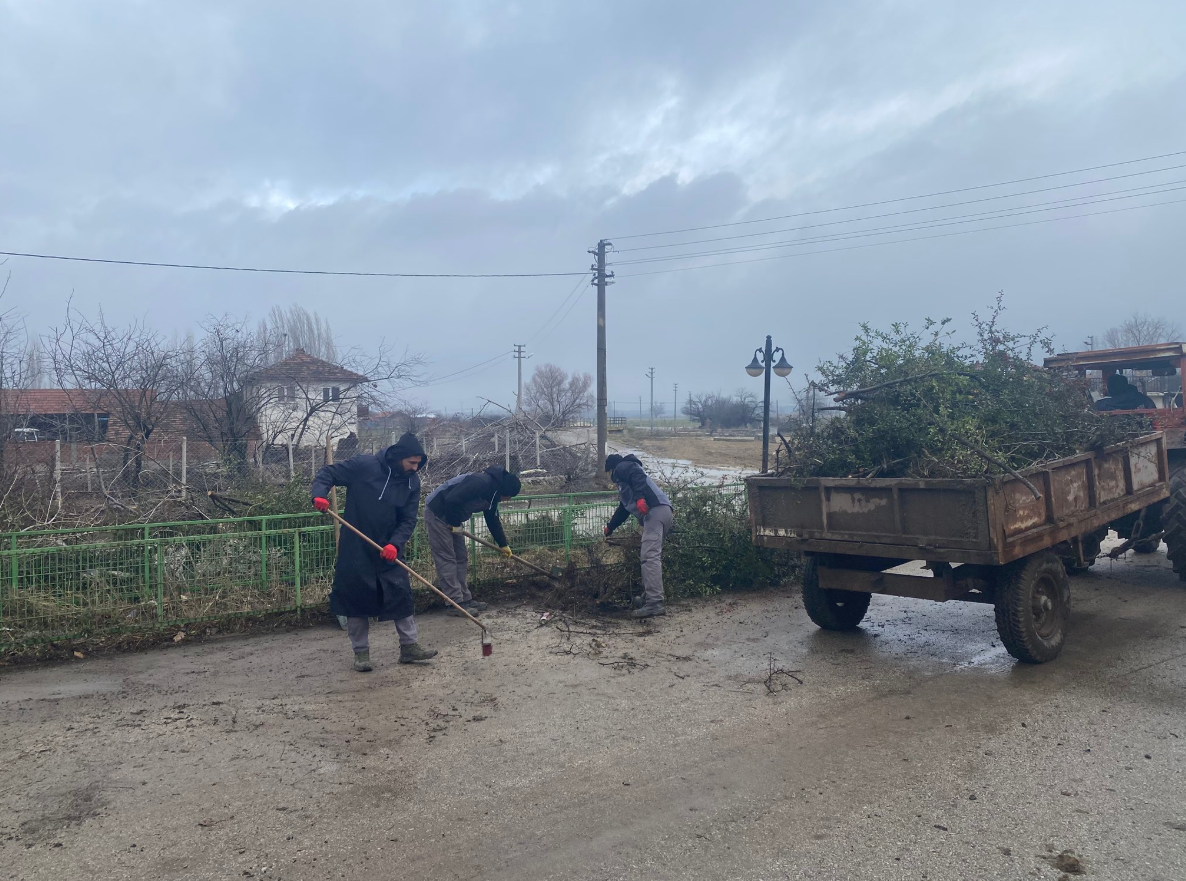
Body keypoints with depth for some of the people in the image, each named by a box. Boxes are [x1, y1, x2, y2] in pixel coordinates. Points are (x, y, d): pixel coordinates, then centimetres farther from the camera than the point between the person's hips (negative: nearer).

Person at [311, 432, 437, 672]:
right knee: (356, 597, 2)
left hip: (389, 549, 4)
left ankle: (409, 646, 13)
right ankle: (361, 652, 14)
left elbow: (408, 519, -3)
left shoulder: (412, 481, -3)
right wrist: (319, 494, -28)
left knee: (401, 595, 2)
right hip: (355, 548, -3)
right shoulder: (364, 465, -15)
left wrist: (395, 544, -19)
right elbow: (328, 473, -8)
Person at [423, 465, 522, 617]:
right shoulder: (481, 482, -26)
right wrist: (453, 523, -16)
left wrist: (503, 544, 21)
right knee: (447, 559, -7)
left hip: (451, 518, 10)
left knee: (461, 559, 11)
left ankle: (465, 599, 16)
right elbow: (451, 500, -31)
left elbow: (493, 520, 19)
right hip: (437, 513, -10)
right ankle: (456, 604, -5)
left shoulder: (493, 492, 6)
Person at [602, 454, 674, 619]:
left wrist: (640, 498, -26)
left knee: (650, 557, -18)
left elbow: (639, 477, -11)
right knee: (652, 557, 16)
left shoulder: (622, 467, 11)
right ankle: (647, 598, 22)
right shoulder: (624, 483, 38)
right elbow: (624, 509, 48)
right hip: (663, 512, 10)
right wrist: (610, 528, 59)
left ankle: (655, 604, -26)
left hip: (655, 511, -10)